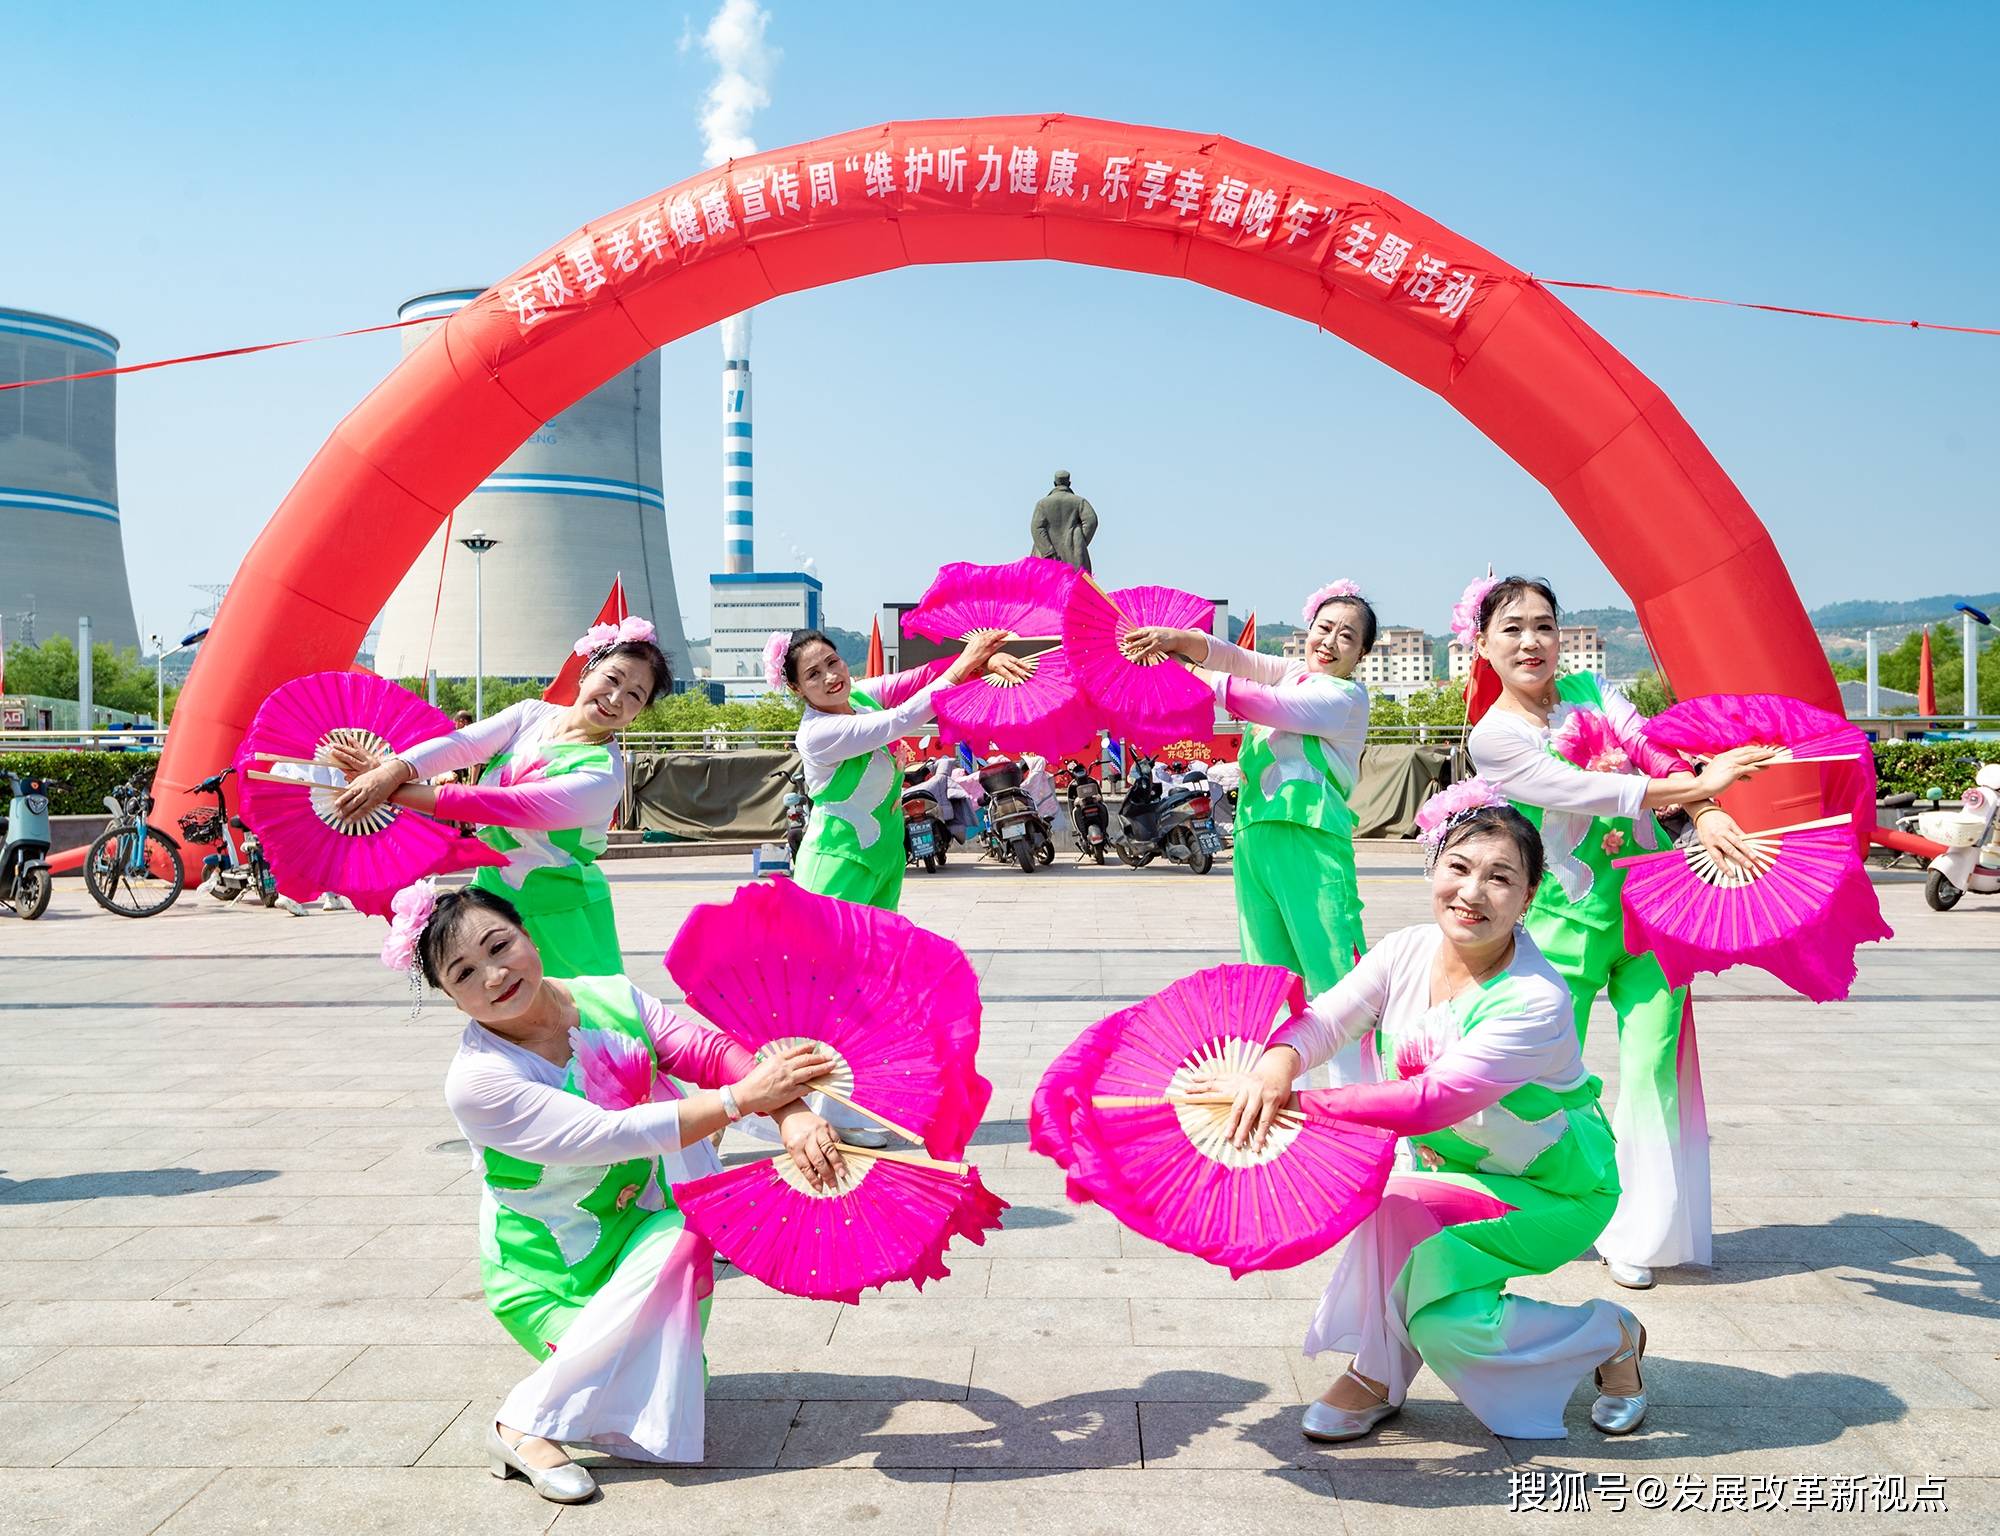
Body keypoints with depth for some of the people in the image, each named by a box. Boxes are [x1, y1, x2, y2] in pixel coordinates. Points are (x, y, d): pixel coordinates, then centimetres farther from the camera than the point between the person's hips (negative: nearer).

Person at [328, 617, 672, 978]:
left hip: (561, 915, -5)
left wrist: (397, 792, -29)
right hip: (492, 892, 5)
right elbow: (463, 743, -14)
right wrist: (394, 770, -33)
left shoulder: (603, 776, -19)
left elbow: (508, 806, -26)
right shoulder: (532, 713, 1)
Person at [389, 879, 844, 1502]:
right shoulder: (477, 1081, -24)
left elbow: (712, 1050, -13)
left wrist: (792, 1113, -33)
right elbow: (610, 1135, -32)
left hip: (649, 1220, 7)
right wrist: (743, 1098, -33)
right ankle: (523, 1429, -5)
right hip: (549, 1272, -6)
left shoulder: (612, 998, -7)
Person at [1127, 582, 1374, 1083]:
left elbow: (1269, 705, -12)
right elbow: (1236, 659, 3)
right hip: (1254, 834, 7)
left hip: (1310, 839, -7)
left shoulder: (1346, 696, -1)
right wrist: (1177, 638, -15)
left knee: (1337, 978, -11)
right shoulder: (1289, 672, 19)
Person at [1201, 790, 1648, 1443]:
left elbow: (1434, 1100, -38)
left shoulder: (1535, 1001, -30)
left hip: (1553, 1190, -4)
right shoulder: (1406, 951, -11)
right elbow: (1324, 1017, -21)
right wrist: (1277, 1063, -45)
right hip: (1449, 1167, 4)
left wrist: (1298, 1102, -44)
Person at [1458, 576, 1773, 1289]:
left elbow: (1658, 756, -6)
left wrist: (1706, 814, -26)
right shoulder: (1493, 737, -6)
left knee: (1652, 1068, 0)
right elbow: (1584, 792, -18)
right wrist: (1698, 785, -24)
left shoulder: (1593, 690, 7)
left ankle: (1635, 1234, 14)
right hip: (1565, 924, -3)